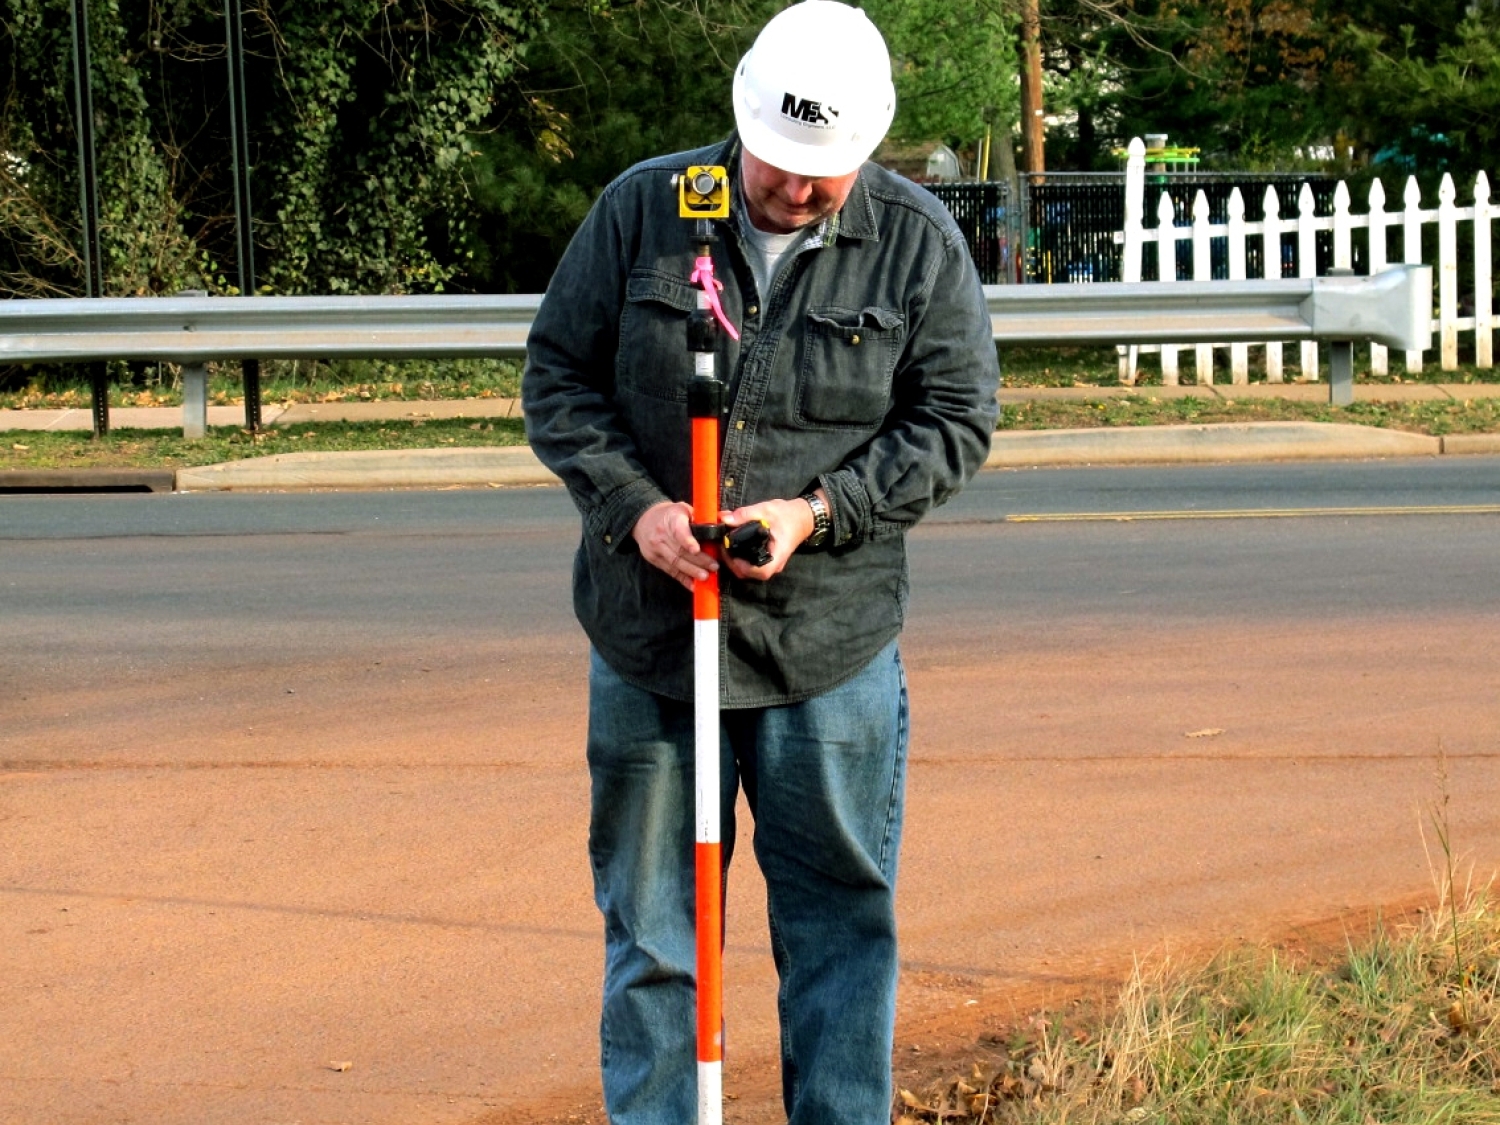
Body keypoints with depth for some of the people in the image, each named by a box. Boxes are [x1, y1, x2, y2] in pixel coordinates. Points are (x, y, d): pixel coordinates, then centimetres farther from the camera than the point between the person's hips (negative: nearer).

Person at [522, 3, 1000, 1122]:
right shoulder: (641, 210, -1)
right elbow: (558, 377, 5)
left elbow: (955, 420, 2)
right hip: (649, 634, 1)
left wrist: (818, 511, -12)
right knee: (651, 926, 8)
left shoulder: (920, 241, -1)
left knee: (842, 920, 5)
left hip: (831, 648, 0)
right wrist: (633, 507, -11)